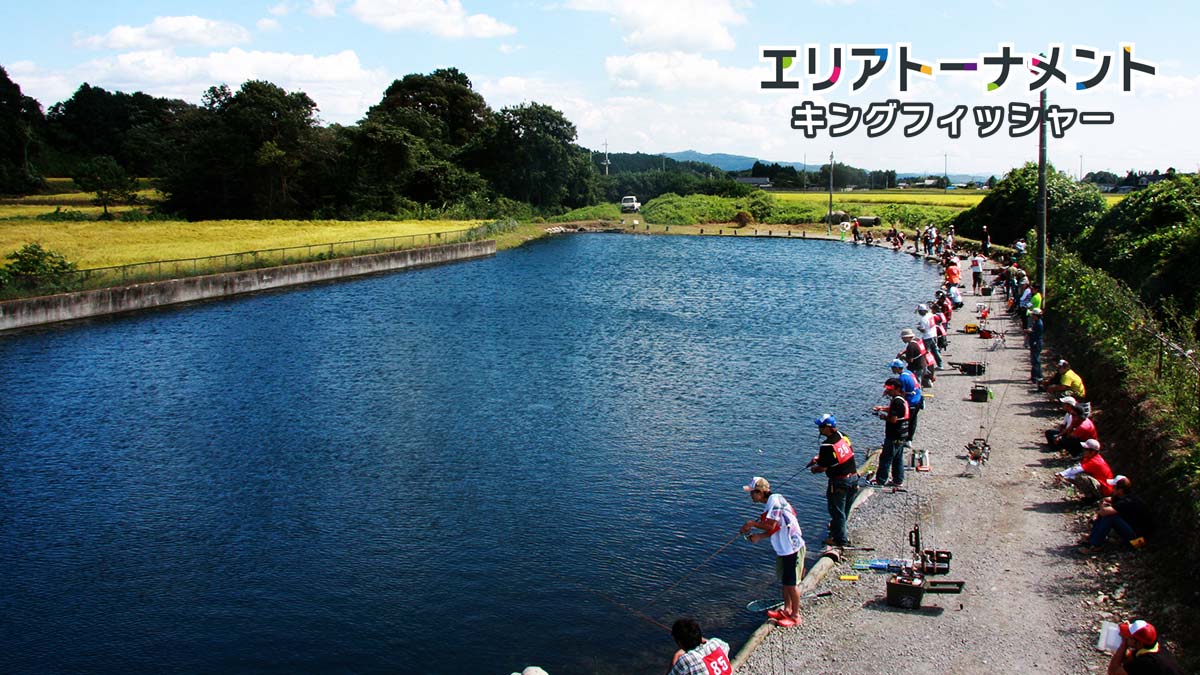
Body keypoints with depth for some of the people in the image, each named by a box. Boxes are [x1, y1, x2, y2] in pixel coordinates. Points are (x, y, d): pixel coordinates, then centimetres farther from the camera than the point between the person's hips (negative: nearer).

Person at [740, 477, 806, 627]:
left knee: (791, 583, 2)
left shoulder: (775, 501, -21)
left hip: (792, 548, -10)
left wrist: (752, 523, -12)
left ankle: (795, 616, 15)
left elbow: (771, 526, -24)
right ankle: (787, 609, 37)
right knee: (785, 581, 21)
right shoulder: (769, 503, 8)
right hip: (783, 548, 10)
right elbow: (773, 530, 9)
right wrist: (758, 536, -4)